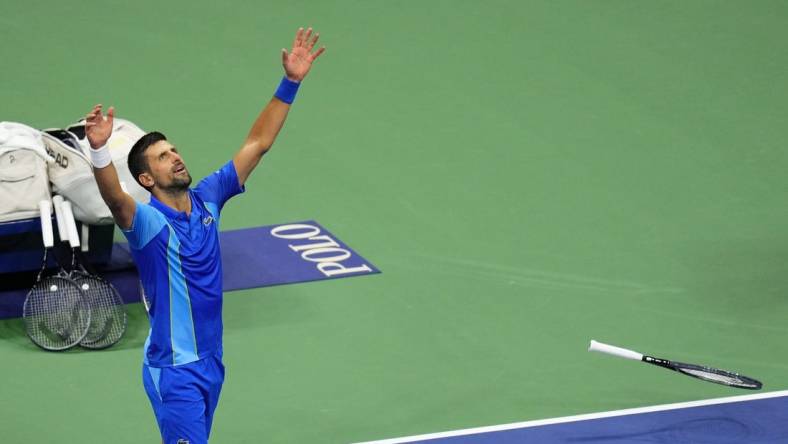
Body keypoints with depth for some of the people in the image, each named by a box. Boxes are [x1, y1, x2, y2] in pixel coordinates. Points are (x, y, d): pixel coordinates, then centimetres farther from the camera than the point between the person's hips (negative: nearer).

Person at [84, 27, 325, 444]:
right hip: (173, 370, -7)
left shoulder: (207, 199, 4)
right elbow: (115, 198, -38)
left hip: (211, 361, 7)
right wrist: (99, 148, -57)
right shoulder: (148, 221, -15)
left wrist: (290, 83, 1)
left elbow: (257, 143, 6)